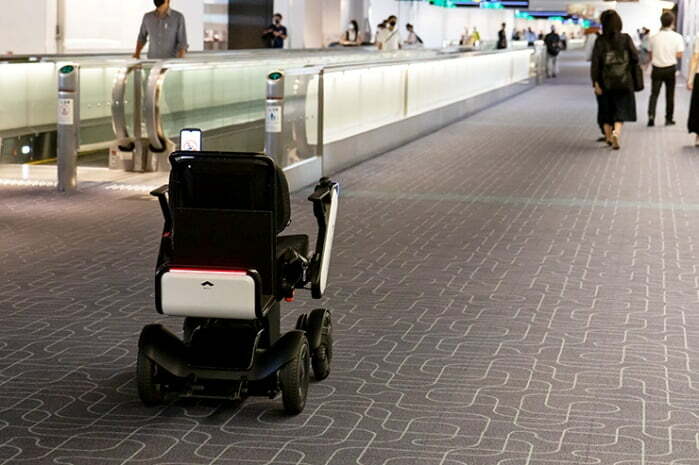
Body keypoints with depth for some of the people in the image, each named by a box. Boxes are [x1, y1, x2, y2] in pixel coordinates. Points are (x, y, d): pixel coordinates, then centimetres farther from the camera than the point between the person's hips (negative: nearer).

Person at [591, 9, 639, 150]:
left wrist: (595, 83, -8)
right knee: (621, 111, 4)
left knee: (606, 111, 16)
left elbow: (595, 62, -10)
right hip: (624, 81, -1)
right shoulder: (626, 39, -5)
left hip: (605, 82, 1)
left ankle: (609, 137, 26)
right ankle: (616, 133, -20)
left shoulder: (600, 41, -6)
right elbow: (635, 58, -5)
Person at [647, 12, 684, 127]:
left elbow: (651, 55, 4)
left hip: (657, 69, 1)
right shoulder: (677, 37, -8)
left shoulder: (654, 38, -2)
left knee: (654, 94, 5)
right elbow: (679, 55, -10)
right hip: (670, 69, -1)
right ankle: (669, 119, 17)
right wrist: (671, 55, 9)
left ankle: (651, 115, -14)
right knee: (670, 95, 11)